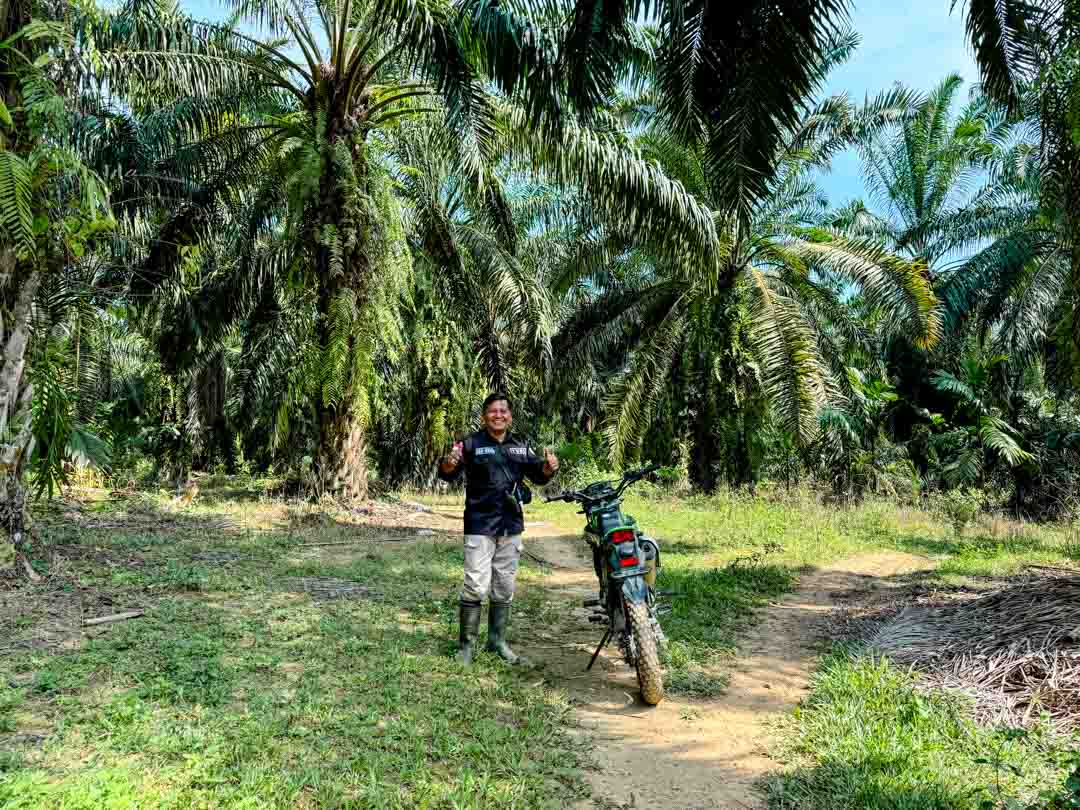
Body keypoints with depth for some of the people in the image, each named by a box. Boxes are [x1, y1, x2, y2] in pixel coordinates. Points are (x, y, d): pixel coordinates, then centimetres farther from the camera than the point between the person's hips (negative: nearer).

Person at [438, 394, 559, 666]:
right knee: (475, 588, -7)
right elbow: (447, 474, -14)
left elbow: (538, 476, 17)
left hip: (511, 528, 6)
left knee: (504, 589, 14)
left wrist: (549, 467, -5)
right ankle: (466, 645, 5)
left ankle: (497, 641, 27)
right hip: (479, 527, -5)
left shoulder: (520, 447, 11)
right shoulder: (472, 444, -5)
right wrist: (449, 464, -38)